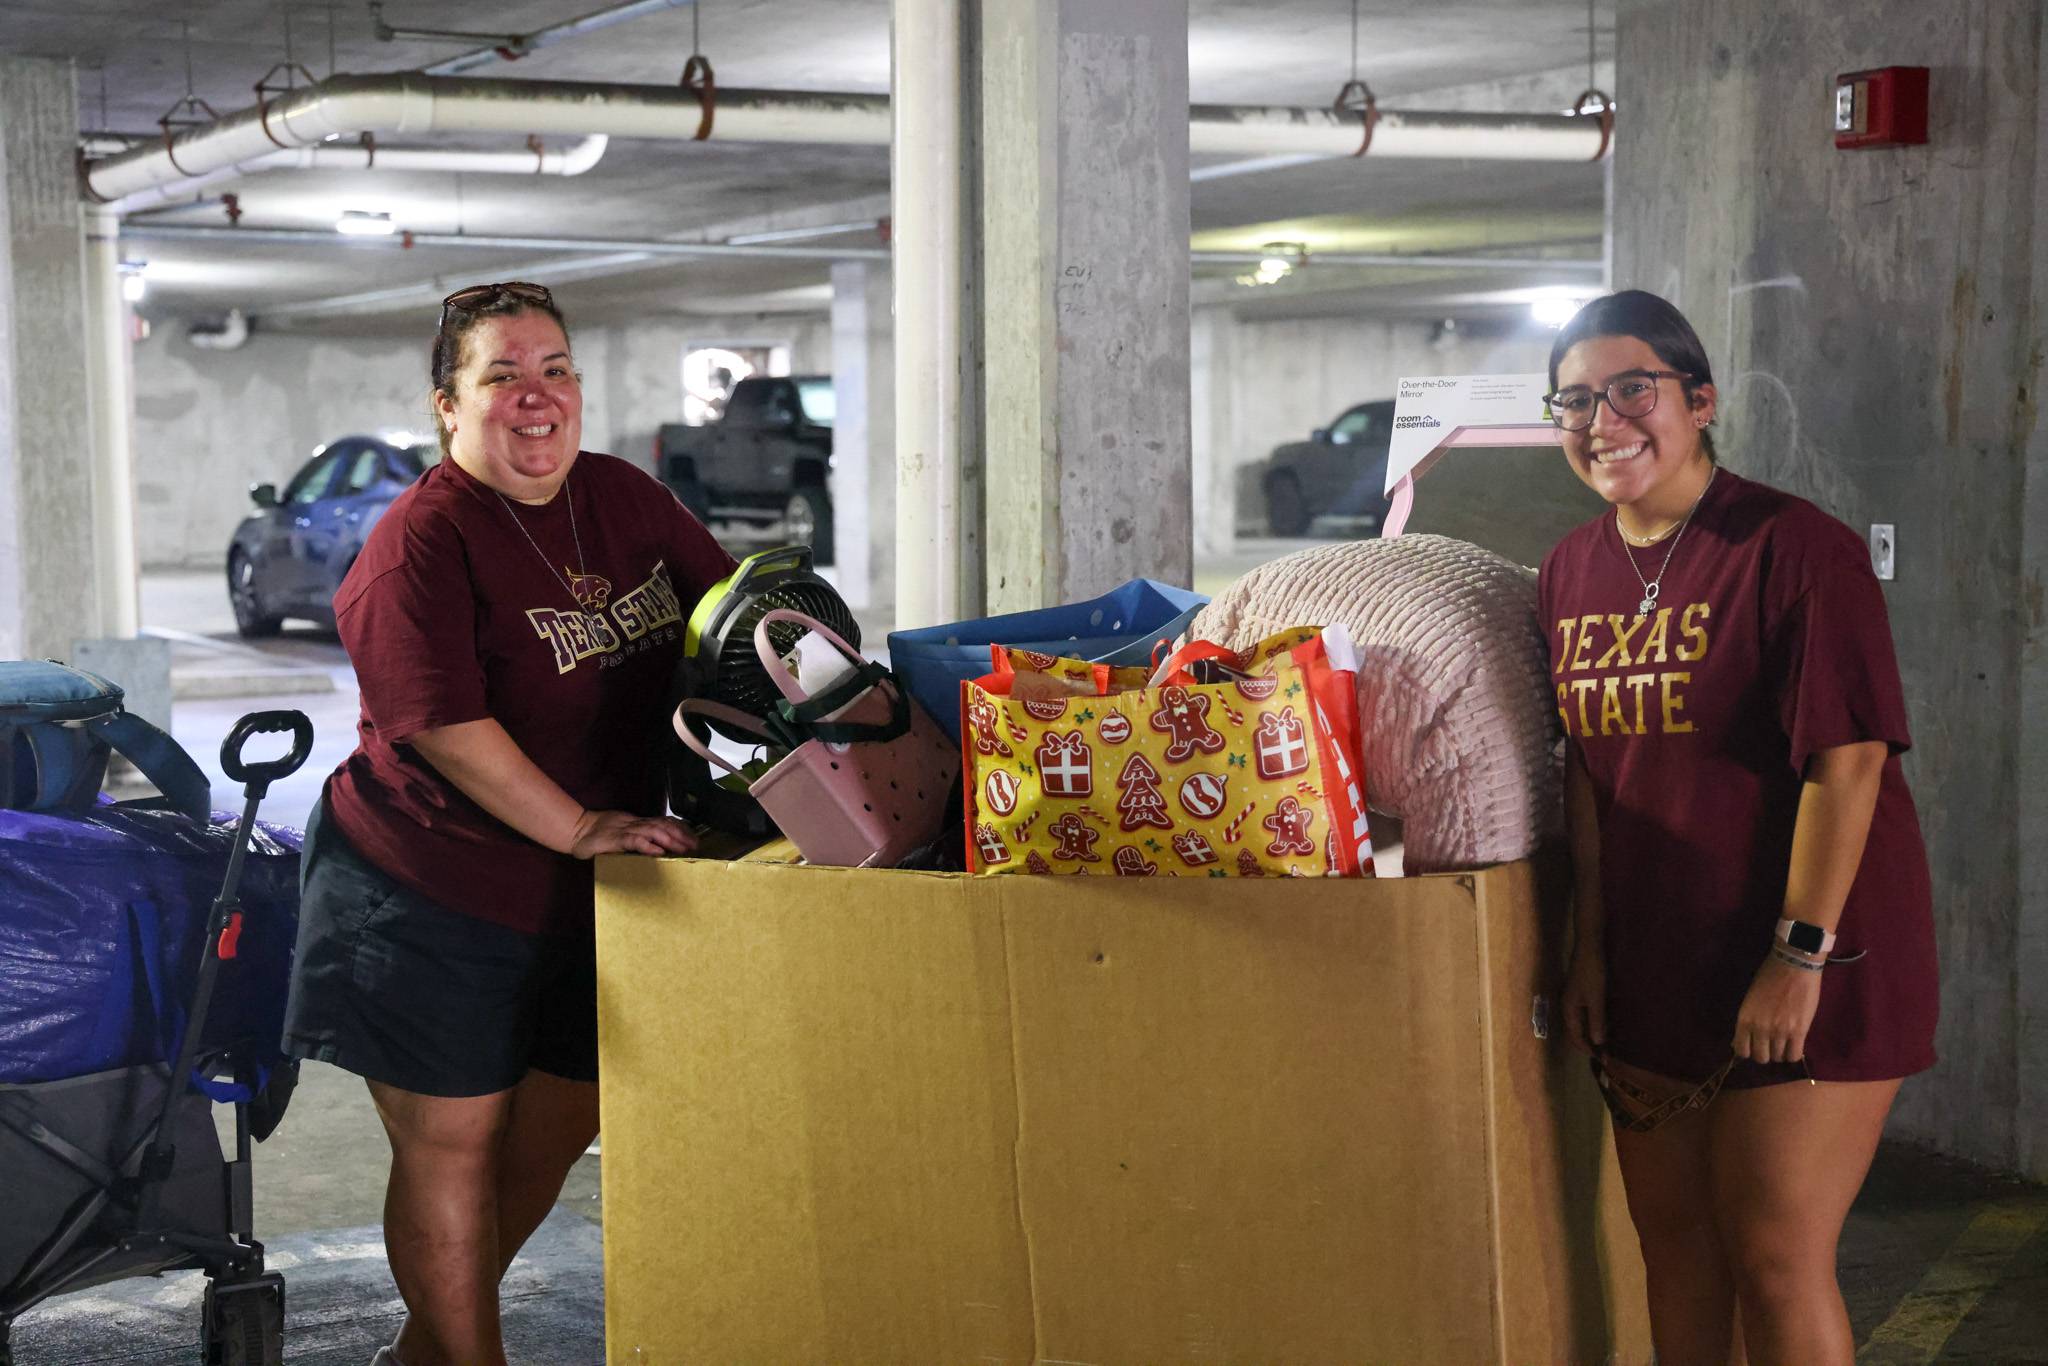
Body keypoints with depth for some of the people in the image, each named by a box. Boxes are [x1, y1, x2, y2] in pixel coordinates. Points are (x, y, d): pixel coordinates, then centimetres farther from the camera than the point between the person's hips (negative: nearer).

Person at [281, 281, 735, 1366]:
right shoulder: (420, 541, -17)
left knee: (557, 1125, 16)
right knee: (452, 1142, 2)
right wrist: (581, 826, -25)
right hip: (433, 895, -7)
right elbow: (442, 724, -25)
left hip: (579, 900, 7)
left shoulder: (625, 500, 4)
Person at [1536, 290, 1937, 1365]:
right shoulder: (1571, 571, 7)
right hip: (1651, 970, 7)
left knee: (1774, 1260, -4)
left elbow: (1848, 760, -19)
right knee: (1674, 1246, 13)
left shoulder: (1795, 548, -15)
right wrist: (1589, 945, 6)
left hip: (1803, 966, -6)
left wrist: (1801, 955, -20)